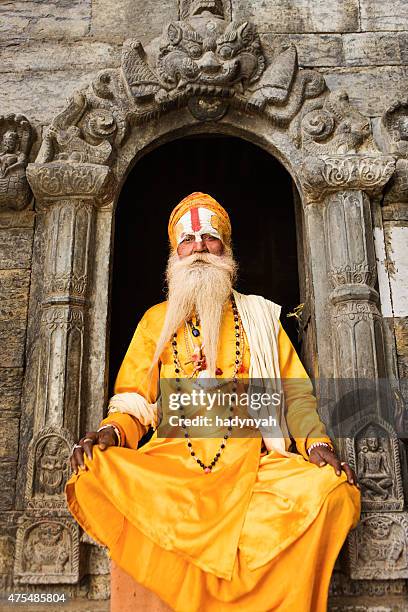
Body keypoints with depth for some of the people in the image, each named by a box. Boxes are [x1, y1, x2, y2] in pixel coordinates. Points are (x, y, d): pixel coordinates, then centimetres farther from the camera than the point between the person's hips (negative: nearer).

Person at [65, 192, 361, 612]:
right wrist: (111, 432, -9)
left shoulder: (259, 315, 16)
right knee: (92, 478, -28)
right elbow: (133, 406, 13)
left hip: (252, 464, 0)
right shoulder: (156, 320, 18)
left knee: (330, 488, -29)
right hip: (171, 463, 1)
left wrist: (315, 442, -8)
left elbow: (295, 393, 11)